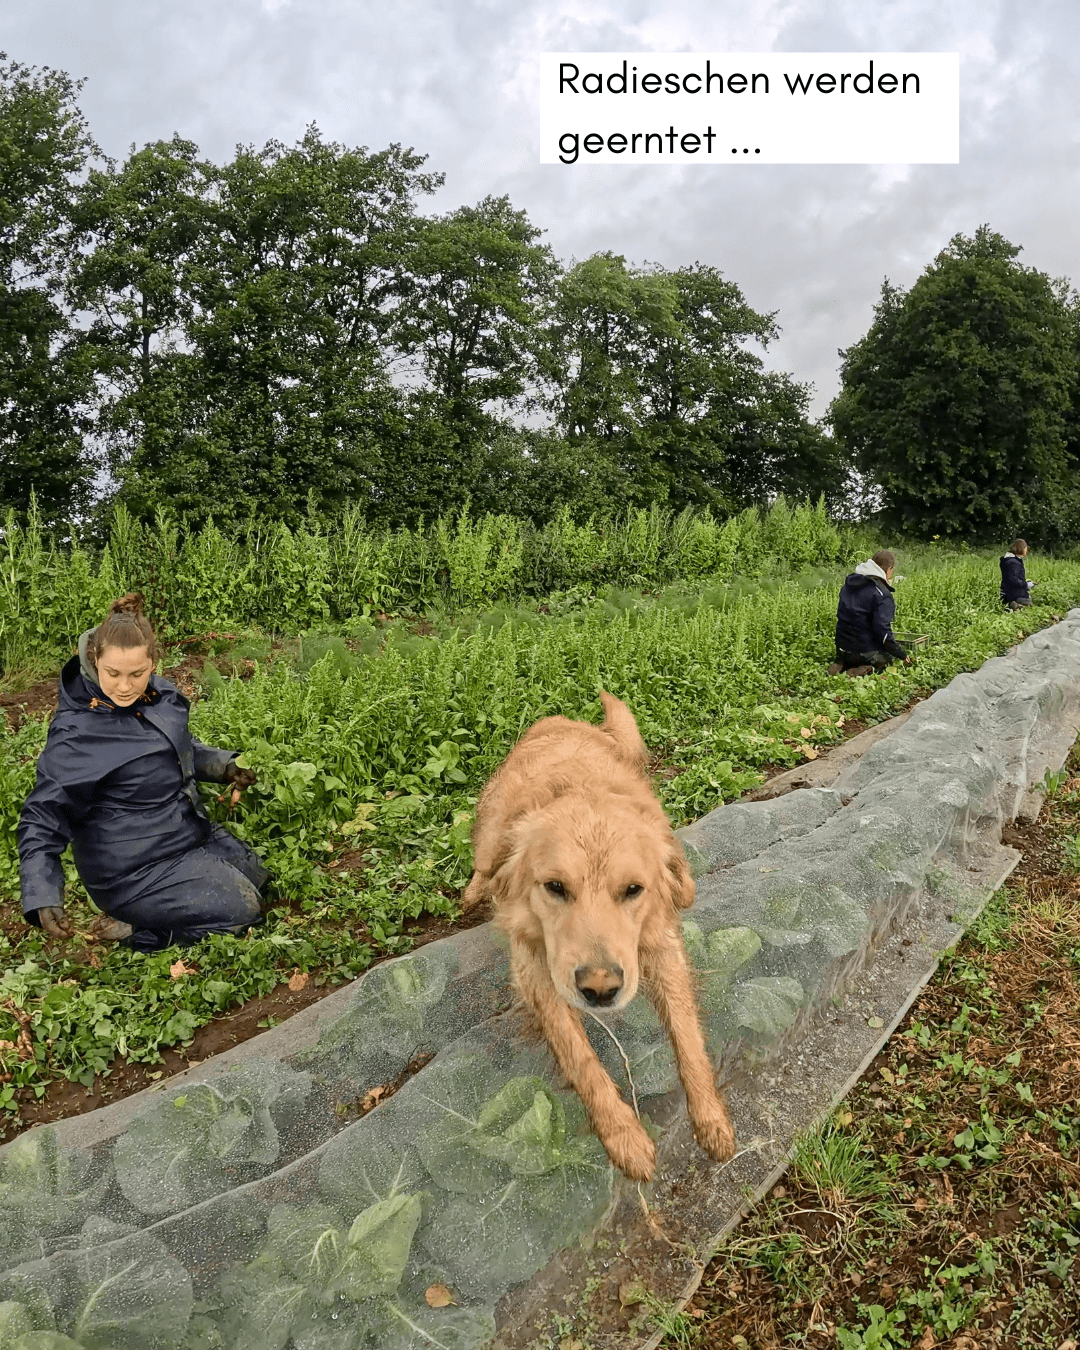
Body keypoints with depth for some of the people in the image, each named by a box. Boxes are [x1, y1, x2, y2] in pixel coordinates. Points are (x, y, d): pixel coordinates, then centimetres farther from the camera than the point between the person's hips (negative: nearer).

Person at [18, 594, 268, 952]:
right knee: (242, 909, -9)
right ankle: (128, 930, 3)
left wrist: (226, 765, -2)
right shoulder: (75, 733, -26)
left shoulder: (158, 694, -6)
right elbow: (43, 818, -20)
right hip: (133, 868, -8)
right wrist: (43, 899, -30)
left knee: (257, 875, 20)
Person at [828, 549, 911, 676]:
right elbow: (883, 631, -21)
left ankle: (841, 663, 3)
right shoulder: (882, 594, -17)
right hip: (867, 650, -8)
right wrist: (903, 655, -10)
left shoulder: (849, 584, 8)